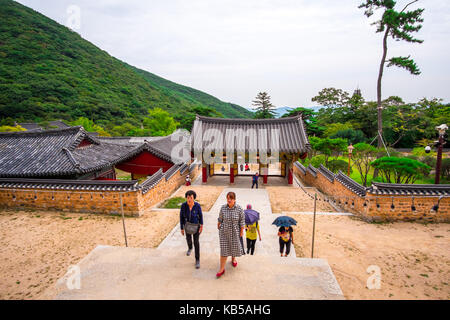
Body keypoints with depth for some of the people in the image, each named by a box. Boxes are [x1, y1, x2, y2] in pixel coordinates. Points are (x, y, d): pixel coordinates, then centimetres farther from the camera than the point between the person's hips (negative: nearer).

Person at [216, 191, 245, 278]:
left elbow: (242, 220, -8)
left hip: (235, 232, 0)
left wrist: (241, 231, -4)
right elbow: (220, 218, 3)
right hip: (224, 232, 0)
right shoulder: (223, 208, -13)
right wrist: (218, 226, 14)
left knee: (234, 246, 19)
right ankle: (222, 269, 14)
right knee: (224, 249, 3)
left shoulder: (239, 209, -17)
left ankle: (233, 259, 51)